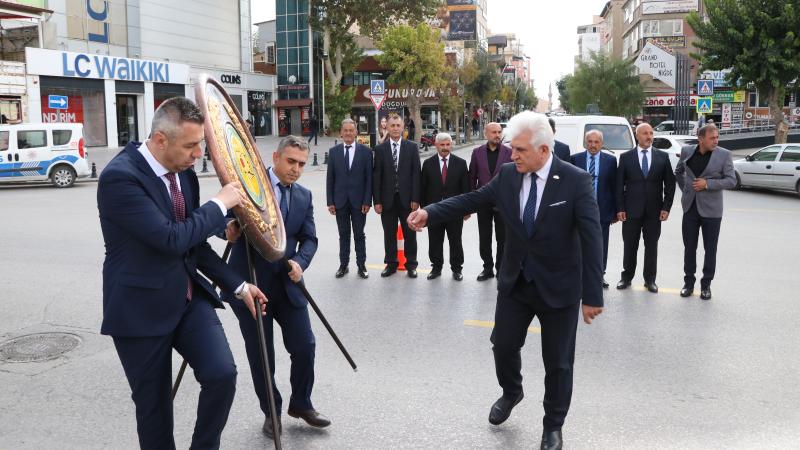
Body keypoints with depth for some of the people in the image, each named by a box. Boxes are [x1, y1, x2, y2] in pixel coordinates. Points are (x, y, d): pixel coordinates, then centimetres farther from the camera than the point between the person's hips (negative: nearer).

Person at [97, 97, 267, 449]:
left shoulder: (184, 172, 3)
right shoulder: (120, 176, -21)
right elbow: (172, 239, -28)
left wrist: (237, 285, 7)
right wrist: (220, 204, -16)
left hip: (189, 298, 6)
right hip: (141, 308, -5)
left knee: (222, 374, -9)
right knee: (153, 404, 8)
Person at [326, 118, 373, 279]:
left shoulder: (365, 151, -1)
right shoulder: (333, 151, 4)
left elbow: (369, 178, -2)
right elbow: (330, 178, 4)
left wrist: (367, 201, -8)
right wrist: (330, 201, -1)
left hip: (358, 200, -1)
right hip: (340, 201, 2)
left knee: (359, 235, 7)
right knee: (343, 235, 10)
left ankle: (361, 266, 16)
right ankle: (343, 265, 20)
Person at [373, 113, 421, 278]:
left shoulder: (412, 147, 2)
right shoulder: (380, 149, 3)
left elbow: (416, 173, -1)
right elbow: (376, 176, 1)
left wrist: (415, 199, -7)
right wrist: (377, 201, -5)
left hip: (407, 198, 0)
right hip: (388, 199, 1)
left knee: (410, 233, 7)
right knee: (389, 234, 9)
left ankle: (411, 264, 19)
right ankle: (391, 264, 21)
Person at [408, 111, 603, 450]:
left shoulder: (576, 180, -17)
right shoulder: (508, 175, -4)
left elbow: (591, 240, -18)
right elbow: (473, 199, 0)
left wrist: (593, 295, -20)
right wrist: (430, 212, -14)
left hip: (558, 287, -4)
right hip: (515, 282, 4)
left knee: (558, 361, 9)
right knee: (503, 345, 15)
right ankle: (511, 393, 47)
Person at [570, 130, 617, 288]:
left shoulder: (610, 160, 2)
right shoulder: (575, 159, 1)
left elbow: (615, 186, 3)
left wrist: (615, 210, 1)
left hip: (603, 210, 1)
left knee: (601, 244, 10)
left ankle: (600, 274, 24)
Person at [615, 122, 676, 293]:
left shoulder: (663, 157, 5)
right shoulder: (626, 157, 2)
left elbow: (670, 183, 5)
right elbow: (619, 184, 1)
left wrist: (666, 207, -3)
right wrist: (620, 208, -5)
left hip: (654, 211, 1)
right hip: (631, 210, -1)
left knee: (651, 246, 7)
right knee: (630, 246, 7)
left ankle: (650, 279, 18)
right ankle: (627, 277, 20)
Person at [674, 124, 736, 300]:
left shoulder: (724, 155, -7)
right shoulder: (687, 151, 1)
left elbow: (731, 180, -8)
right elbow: (678, 172, 18)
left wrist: (708, 183, -17)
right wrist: (685, 189, 9)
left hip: (711, 209, -2)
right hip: (690, 207, 2)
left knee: (710, 249, 5)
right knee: (689, 247, 8)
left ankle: (706, 284, 17)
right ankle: (689, 282, 20)